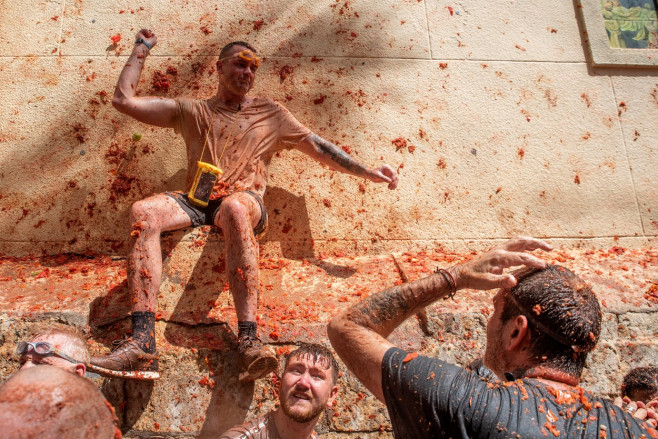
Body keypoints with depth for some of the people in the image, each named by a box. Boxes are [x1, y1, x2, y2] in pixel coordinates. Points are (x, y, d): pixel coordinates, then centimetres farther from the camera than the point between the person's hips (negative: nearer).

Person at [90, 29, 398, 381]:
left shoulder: (271, 114, 20)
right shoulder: (191, 111, 21)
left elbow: (320, 148, 16)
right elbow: (124, 99, 19)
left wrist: (367, 172, 7)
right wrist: (142, 48, 27)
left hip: (245, 201, -2)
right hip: (196, 203, 2)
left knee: (234, 207, -39)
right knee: (143, 212, -30)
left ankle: (249, 342, -47)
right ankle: (142, 346, -38)